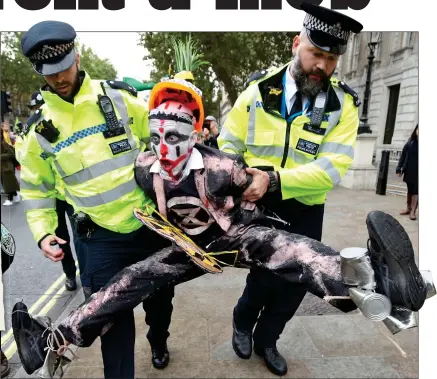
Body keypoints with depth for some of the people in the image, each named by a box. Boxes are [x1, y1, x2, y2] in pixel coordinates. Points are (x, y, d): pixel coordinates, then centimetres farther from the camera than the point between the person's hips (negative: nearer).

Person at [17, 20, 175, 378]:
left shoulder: (119, 97, -3)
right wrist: (43, 232, -1)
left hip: (152, 223, 2)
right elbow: (36, 188, 10)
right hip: (101, 238, -1)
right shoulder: (39, 127, 1)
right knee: (114, 316, 5)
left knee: (161, 297, 22)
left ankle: (159, 343, 54)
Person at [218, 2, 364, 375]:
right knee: (266, 278, -1)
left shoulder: (344, 104, -7)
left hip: (306, 212, 2)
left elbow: (333, 167, -19)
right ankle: (242, 324, 37)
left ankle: (265, 338, 43)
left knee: (297, 283, 13)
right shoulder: (259, 89, -6)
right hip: (257, 205, -2)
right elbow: (228, 146, -2)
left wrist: (274, 180, -32)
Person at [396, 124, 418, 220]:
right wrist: (399, 168, -3)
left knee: (416, 191, 0)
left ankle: (413, 211, 5)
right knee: (409, 190, 14)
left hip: (417, 172, -3)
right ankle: (408, 208, 26)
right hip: (409, 170, 3)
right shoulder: (410, 141, 3)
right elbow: (403, 155, 3)